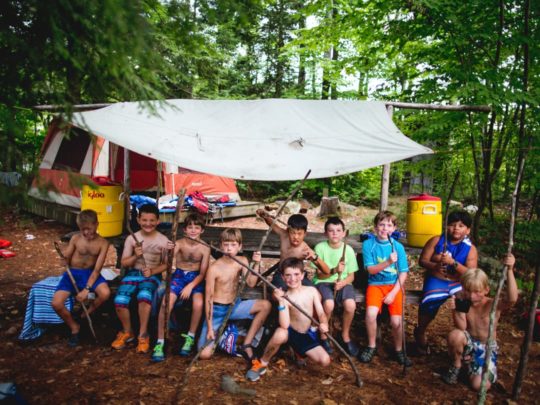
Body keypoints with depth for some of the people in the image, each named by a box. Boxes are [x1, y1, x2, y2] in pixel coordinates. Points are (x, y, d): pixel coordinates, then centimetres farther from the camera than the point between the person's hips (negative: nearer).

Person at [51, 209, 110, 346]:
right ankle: (74, 327, 8)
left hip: (90, 273, -1)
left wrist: (87, 289, -22)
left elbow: (97, 269, -13)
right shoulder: (75, 239, -5)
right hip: (72, 273, 1)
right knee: (56, 303, -21)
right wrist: (63, 256, -26)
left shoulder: (103, 243, -9)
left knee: (105, 293, -31)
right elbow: (65, 260, -1)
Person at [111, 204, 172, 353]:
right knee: (120, 300, -23)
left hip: (152, 275, -2)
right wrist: (135, 256, -16)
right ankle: (127, 332, 7)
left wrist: (152, 271, -15)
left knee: (144, 296, -35)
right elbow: (124, 263, 3)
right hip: (133, 273, 2)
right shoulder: (131, 238, 2)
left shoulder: (163, 240, -2)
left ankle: (143, 335, -13)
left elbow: (166, 264, 2)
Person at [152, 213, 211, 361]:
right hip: (179, 275, 0)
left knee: (198, 303, -28)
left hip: (195, 278, 0)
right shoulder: (179, 243, -7)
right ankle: (160, 342, -11)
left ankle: (190, 338, -4)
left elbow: (202, 273, -5)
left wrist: (190, 286, -20)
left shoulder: (205, 249, -5)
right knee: (166, 302, -25)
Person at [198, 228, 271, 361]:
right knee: (205, 354, -17)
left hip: (234, 306, 5)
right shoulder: (214, 268, -18)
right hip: (216, 310, -5)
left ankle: (246, 345, -7)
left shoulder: (242, 261, -3)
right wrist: (210, 328, -16)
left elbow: (251, 283, -13)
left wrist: (256, 264, -24)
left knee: (266, 305, -15)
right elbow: (208, 298, -15)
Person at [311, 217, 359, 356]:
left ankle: (345, 335, 4)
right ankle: (323, 335, -2)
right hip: (323, 282, -2)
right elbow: (320, 275, -8)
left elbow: (351, 276, 3)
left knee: (350, 305, -27)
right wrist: (334, 270, -26)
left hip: (343, 282, 2)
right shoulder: (320, 247, -8)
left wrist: (342, 283, -19)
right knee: (328, 304, -32)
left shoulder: (348, 249, -2)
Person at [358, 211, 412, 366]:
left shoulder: (398, 246, 0)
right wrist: (388, 262, -25)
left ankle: (399, 350, 12)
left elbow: (403, 273, -1)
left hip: (395, 285, 1)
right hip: (375, 284, -1)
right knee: (371, 313, -26)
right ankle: (371, 346, 1)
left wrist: (393, 293, -11)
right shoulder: (368, 244, -3)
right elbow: (371, 269, -8)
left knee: (396, 320, -18)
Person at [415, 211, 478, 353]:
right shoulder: (436, 241, -3)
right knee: (429, 303, -24)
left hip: (458, 283, 1)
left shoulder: (470, 249, -2)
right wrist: (434, 266, -24)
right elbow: (423, 260, -3)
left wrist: (453, 262, -26)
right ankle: (420, 332, 7)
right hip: (436, 280, -1)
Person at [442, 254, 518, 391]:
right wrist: (458, 310, -35)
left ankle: (472, 366, 16)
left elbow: (512, 299, -40)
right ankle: (456, 365, -6)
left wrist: (510, 270, -50)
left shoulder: (494, 305, -17)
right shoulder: (464, 303, -11)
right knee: (455, 335, -36)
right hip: (469, 344, 1)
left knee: (480, 385, -20)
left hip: (486, 348, -1)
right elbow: (461, 328, -18)